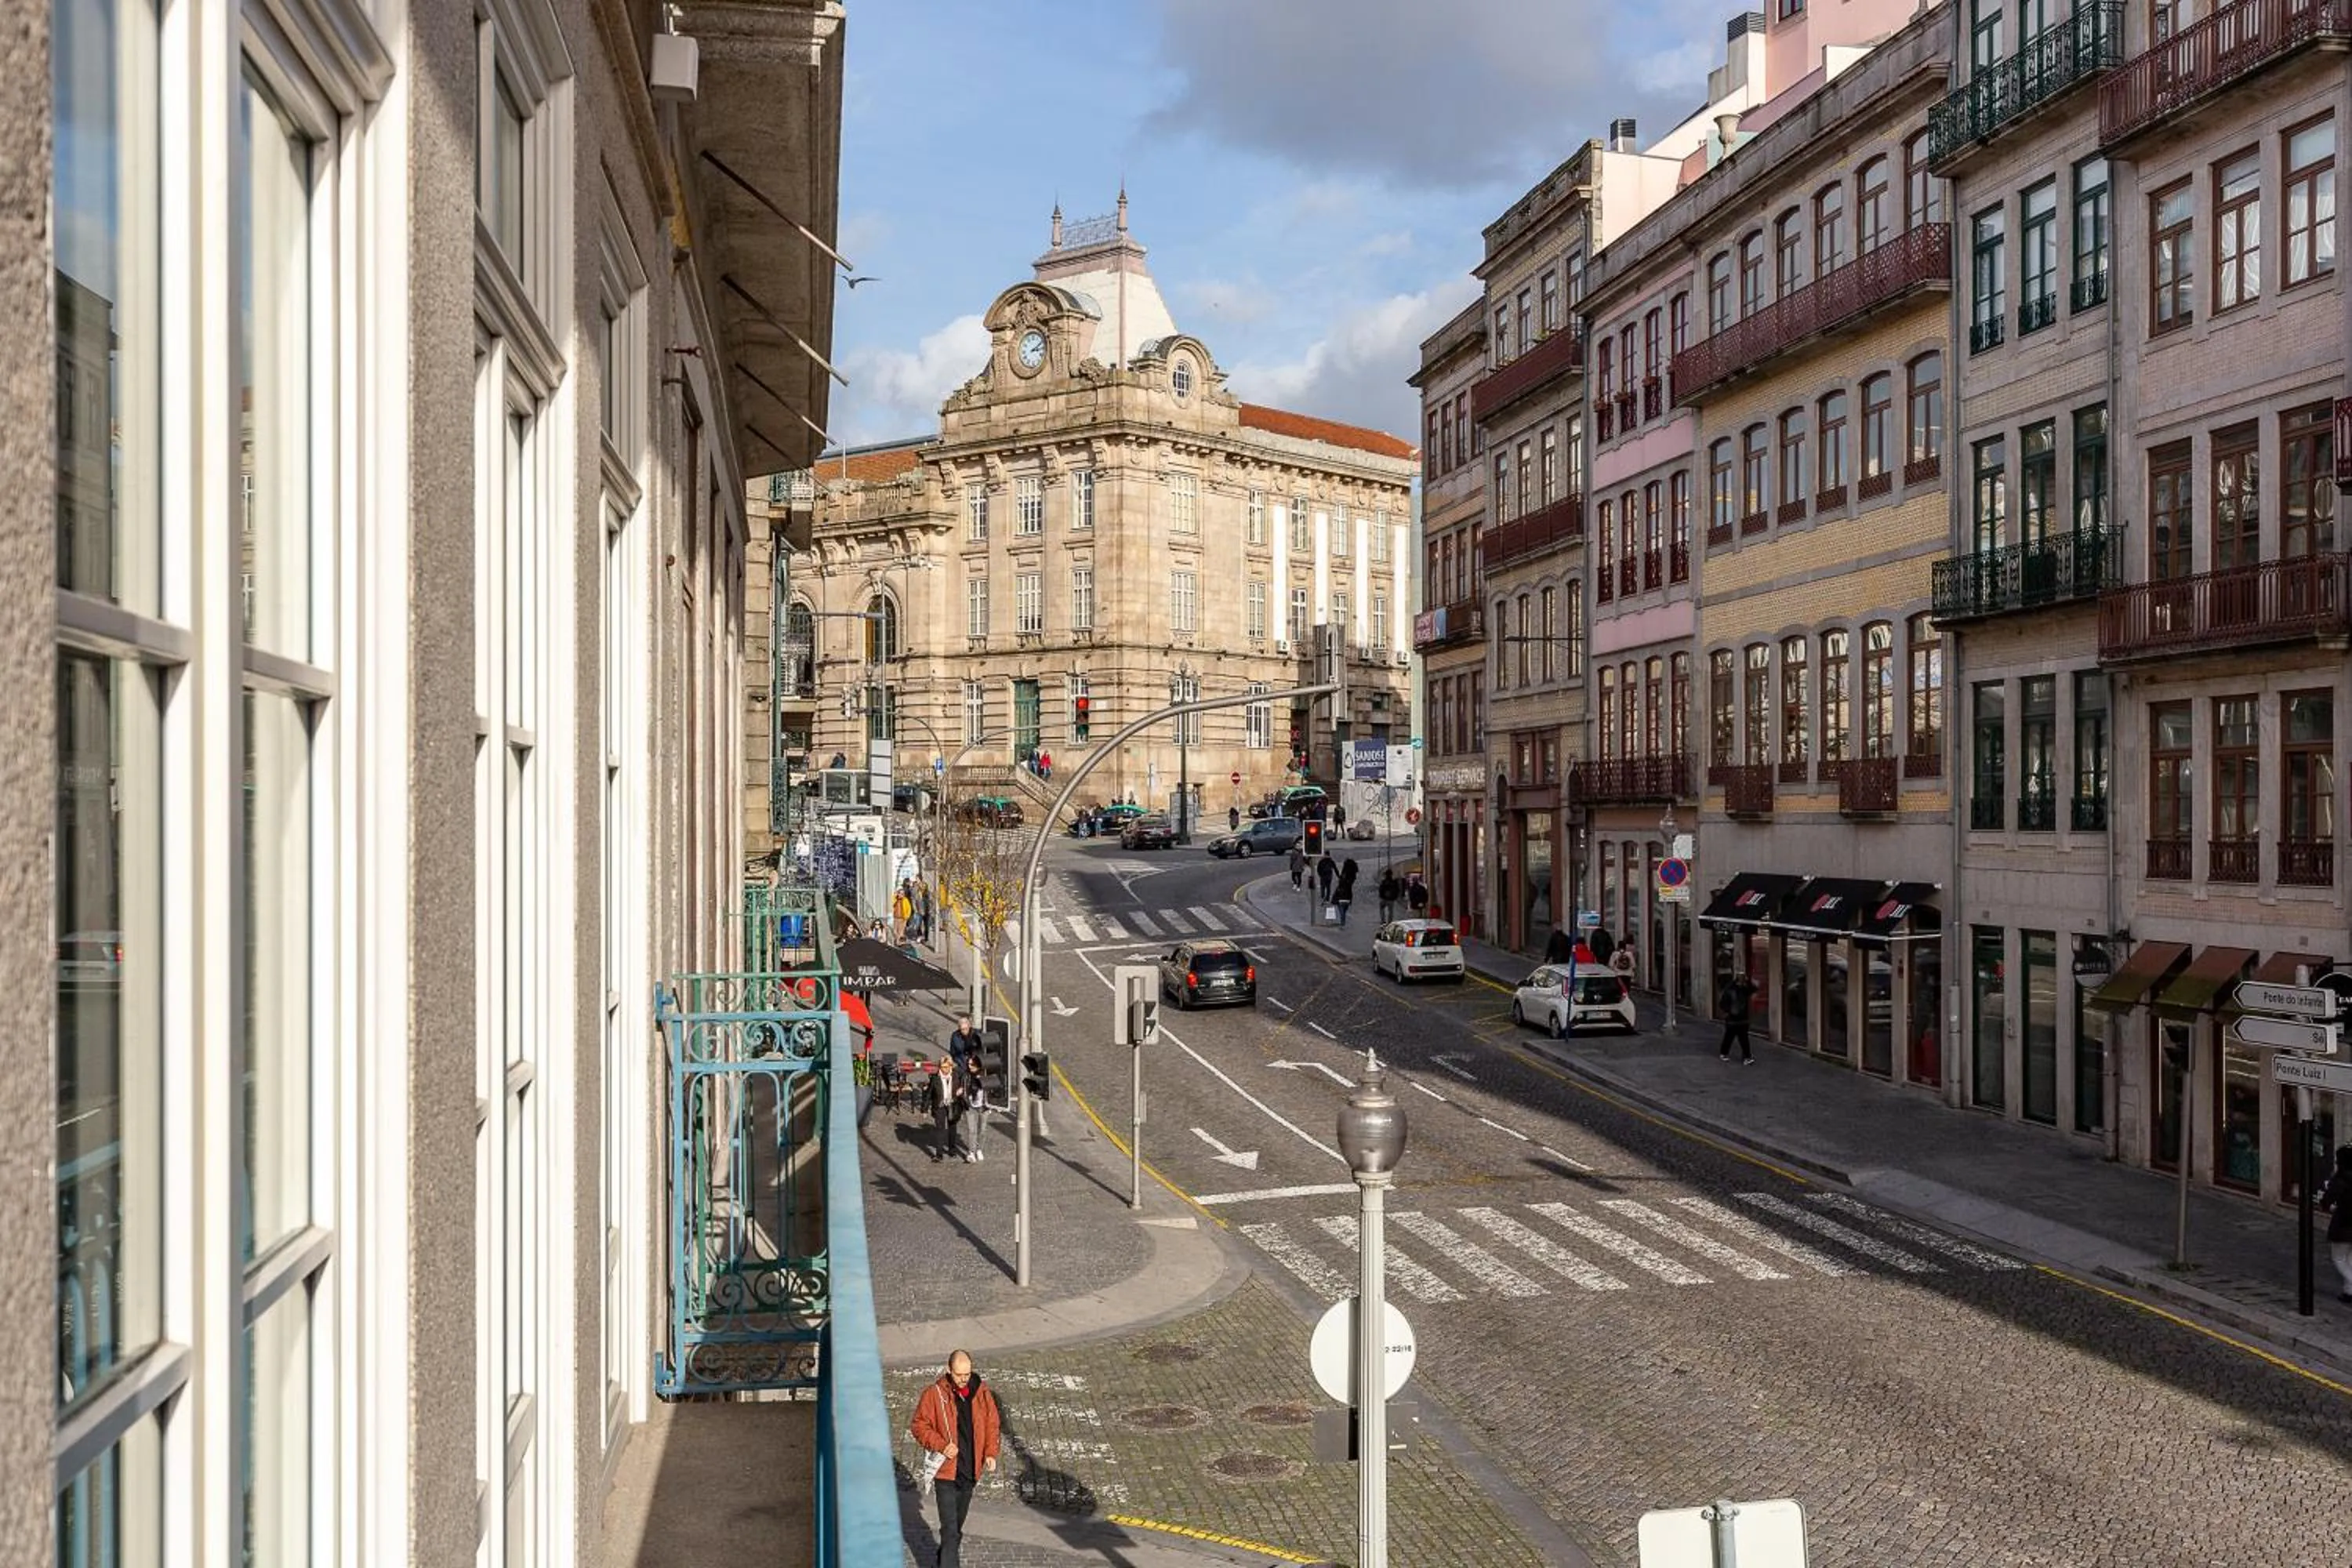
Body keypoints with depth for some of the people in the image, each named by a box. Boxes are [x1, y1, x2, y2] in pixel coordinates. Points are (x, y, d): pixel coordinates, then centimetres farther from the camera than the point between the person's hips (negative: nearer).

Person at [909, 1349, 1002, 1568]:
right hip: (946, 1470, -5)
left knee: (958, 1522, 22)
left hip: (971, 1470, 5)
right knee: (950, 1529, -9)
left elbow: (992, 1424, 8)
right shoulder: (934, 1394, -13)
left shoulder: (982, 1392, -1)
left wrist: (991, 1453, -6)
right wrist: (942, 1446, -20)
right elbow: (919, 1426, -8)